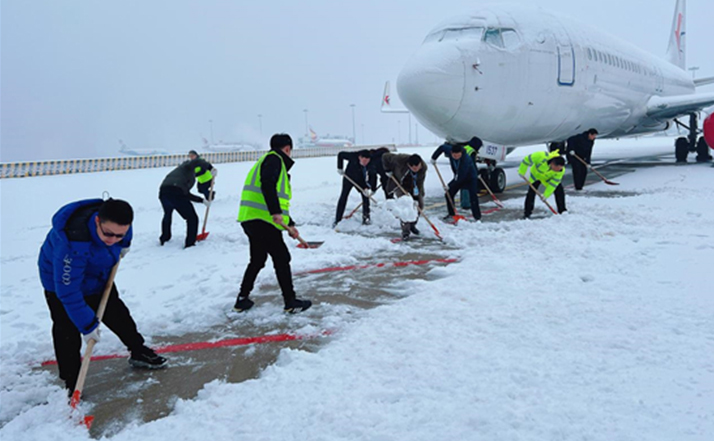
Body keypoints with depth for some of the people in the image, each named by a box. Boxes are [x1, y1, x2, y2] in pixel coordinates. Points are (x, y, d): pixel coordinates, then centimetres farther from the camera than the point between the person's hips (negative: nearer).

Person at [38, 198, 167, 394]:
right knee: (67, 335, -6)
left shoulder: (116, 217, -28)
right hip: (62, 281, -6)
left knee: (117, 314, 15)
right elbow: (68, 292, -36)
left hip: (99, 277, 6)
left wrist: (124, 244, 15)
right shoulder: (73, 245, -44)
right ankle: (71, 385, 11)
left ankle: (139, 353, 34)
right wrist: (87, 325, -30)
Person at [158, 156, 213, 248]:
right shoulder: (188, 166, 17)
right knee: (192, 218, 6)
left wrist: (203, 200, 35)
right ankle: (190, 243, 5)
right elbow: (197, 161, -7)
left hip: (163, 192, 8)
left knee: (167, 215, 37)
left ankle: (164, 238, 46)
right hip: (175, 193, -8)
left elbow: (186, 194, 36)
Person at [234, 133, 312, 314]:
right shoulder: (274, 159, -4)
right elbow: (267, 185, -23)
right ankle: (291, 302, 7)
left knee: (257, 260, 21)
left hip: (251, 220, 10)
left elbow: (278, 199, 29)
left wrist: (289, 225, 31)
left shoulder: (271, 161, 26)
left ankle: (242, 300, 26)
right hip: (262, 220, -10)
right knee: (281, 259, 0)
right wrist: (275, 213, -29)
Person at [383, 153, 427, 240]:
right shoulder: (400, 160, -36)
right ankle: (405, 231, -15)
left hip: (413, 186, 4)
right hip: (400, 184, -4)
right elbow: (385, 157, -23)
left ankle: (412, 225, 26)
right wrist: (388, 170, -17)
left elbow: (419, 182, -18)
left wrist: (416, 195, -23)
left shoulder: (423, 167, -26)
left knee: (420, 205, 2)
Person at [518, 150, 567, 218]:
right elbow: (527, 160, -29)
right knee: (531, 192, -9)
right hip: (536, 174, -1)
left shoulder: (561, 170, -33)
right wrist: (522, 172, -19)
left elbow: (553, 183, -26)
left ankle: (562, 211, 9)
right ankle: (527, 213, 3)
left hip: (550, 178, 2)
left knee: (559, 192, -7)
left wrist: (546, 195, -28)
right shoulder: (542, 156, -43)